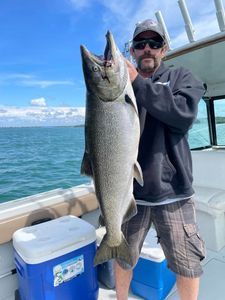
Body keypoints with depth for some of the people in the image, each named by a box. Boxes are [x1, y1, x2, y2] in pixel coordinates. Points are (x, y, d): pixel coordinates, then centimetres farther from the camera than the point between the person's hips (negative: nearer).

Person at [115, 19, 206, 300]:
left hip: (173, 191, 0)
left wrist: (138, 82, -15)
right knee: (123, 258, 16)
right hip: (129, 190, 1)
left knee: (188, 265, 12)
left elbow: (184, 113, -14)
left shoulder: (181, 77, 8)